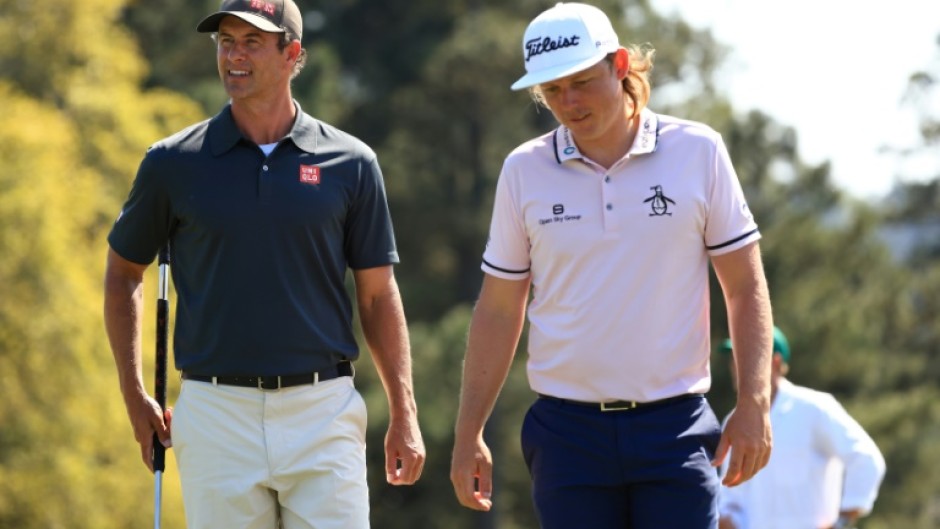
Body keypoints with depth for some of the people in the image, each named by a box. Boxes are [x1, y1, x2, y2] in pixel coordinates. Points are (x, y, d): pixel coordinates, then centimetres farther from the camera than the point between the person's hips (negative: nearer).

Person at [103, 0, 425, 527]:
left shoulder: (350, 163, 3)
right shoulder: (174, 163, 3)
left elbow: (379, 295, 7)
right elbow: (123, 272, 15)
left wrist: (404, 415, 1)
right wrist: (134, 396, 8)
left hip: (323, 411, 0)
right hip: (217, 418, 0)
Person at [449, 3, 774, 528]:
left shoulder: (698, 152, 1)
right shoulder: (525, 170, 5)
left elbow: (746, 288, 4)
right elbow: (498, 311, 10)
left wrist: (754, 403, -6)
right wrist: (469, 434, 6)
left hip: (676, 428, -1)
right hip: (568, 434, 1)